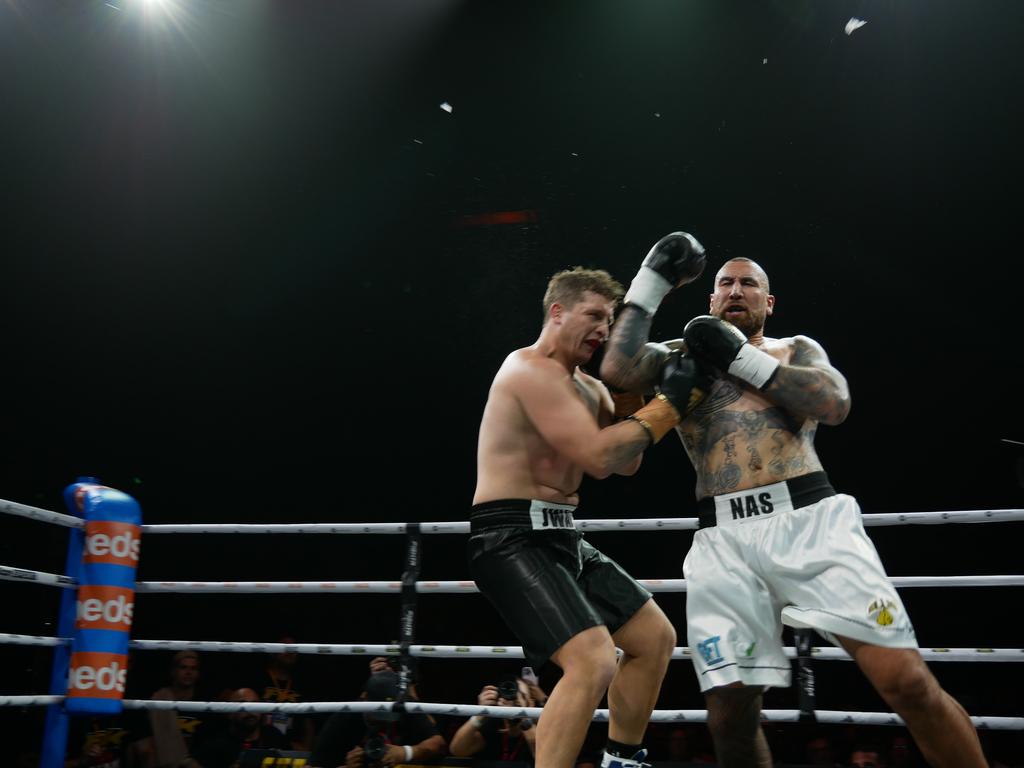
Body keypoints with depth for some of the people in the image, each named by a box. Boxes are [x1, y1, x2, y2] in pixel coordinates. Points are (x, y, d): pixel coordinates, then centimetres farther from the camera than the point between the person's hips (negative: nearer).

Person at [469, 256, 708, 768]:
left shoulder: (587, 386, 18)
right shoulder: (532, 370, -14)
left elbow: (624, 462, 12)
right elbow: (597, 456, -22)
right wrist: (667, 403, -15)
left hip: (558, 537, 11)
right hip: (512, 538, -11)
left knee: (655, 638, 17)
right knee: (593, 661, -25)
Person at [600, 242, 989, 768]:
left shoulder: (797, 350, 19)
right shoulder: (680, 358, 19)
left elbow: (836, 403, -2)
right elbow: (617, 371, -1)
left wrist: (742, 358, -3)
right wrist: (649, 285, 3)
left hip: (810, 520, 0)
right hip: (724, 541, 1)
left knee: (906, 681, -11)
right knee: (729, 713, -4)